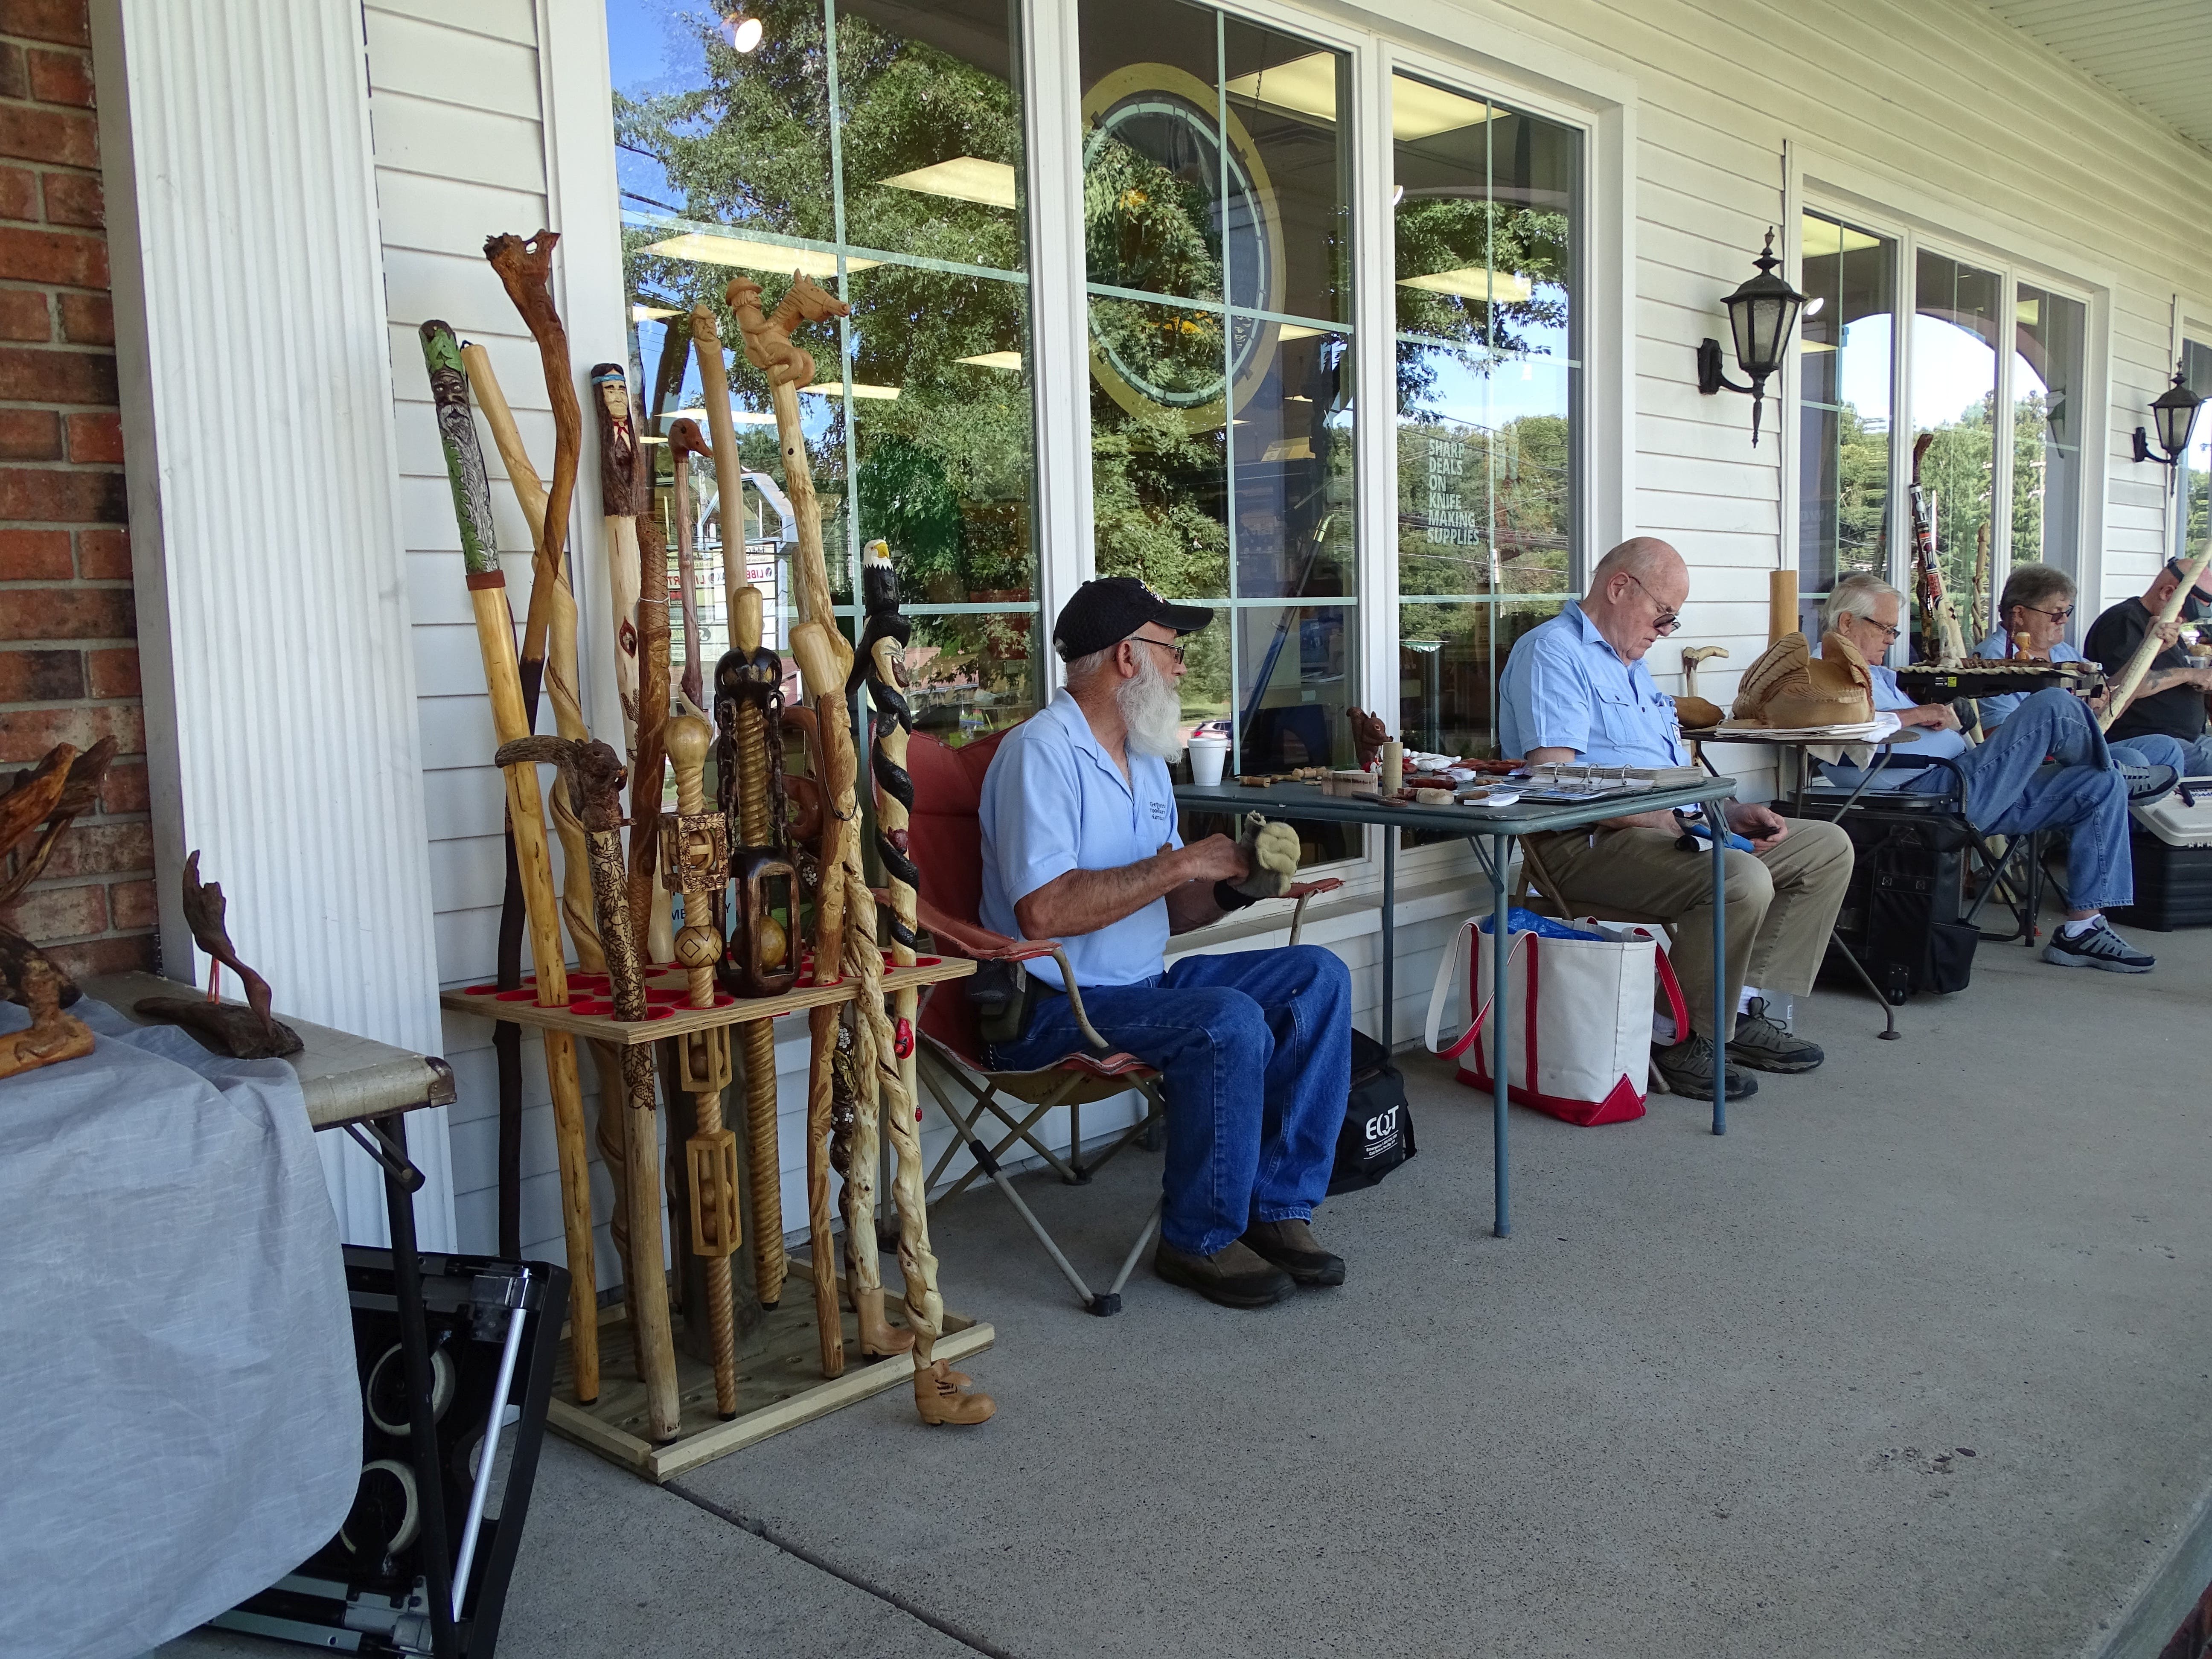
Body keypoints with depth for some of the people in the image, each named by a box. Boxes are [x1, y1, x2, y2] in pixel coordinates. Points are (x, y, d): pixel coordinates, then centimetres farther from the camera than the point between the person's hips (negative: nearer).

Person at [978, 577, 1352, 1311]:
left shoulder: (1146, 760, 16)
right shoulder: (1042, 752, -14)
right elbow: (1042, 911, -27)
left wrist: (1234, 884, -4)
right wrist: (1182, 864, -20)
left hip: (1144, 981, 9)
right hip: (1054, 1004, -9)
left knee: (1318, 975, -4)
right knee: (1229, 1022, -30)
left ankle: (1278, 1207, -3)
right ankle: (1199, 1241, -11)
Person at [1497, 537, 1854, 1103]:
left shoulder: (1632, 664, 25)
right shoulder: (1552, 652, -8)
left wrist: (1732, 811, 8)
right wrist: (1666, 817, -21)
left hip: (1673, 829, 10)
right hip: (1588, 844, -10)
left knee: (1828, 847, 6)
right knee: (1742, 881, -33)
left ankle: (1742, 1010, 3)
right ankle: (1684, 1040, -13)